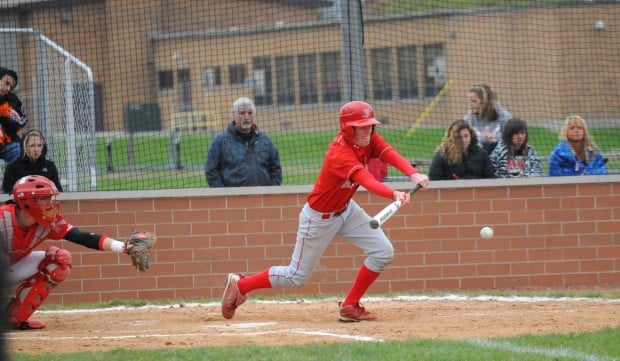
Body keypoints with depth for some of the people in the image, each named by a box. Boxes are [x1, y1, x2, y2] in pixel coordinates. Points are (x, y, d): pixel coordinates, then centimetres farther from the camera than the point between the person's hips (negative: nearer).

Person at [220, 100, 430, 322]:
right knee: (297, 276, 5)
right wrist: (394, 194, -67)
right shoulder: (340, 153, -36)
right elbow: (367, 181, -51)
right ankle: (240, 285, 25)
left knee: (383, 252, -7)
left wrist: (414, 174, -46)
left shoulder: (369, 140, -12)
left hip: (346, 210, 8)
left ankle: (350, 306, 8)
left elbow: (391, 154, -27)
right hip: (320, 218, -7)